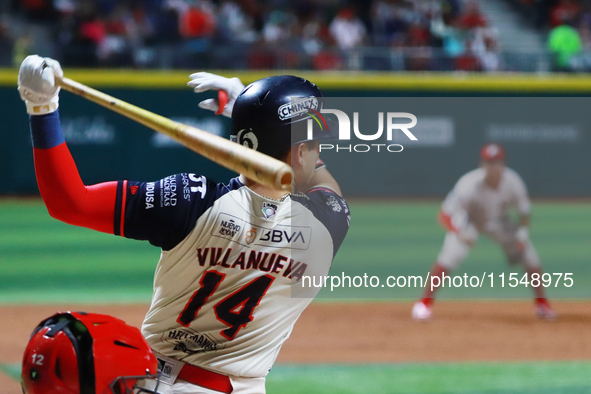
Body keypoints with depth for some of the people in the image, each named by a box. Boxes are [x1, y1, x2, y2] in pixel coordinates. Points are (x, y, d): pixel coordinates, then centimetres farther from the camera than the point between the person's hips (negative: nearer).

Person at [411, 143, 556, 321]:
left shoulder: (513, 183, -25)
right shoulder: (469, 185, -35)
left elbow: (524, 211, -8)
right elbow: (445, 214, -32)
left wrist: (522, 234, -26)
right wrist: (460, 233, -50)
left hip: (500, 223, 4)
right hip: (468, 221, -4)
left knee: (530, 257, -6)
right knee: (448, 257, -27)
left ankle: (542, 303, 13)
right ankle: (425, 302, -16)